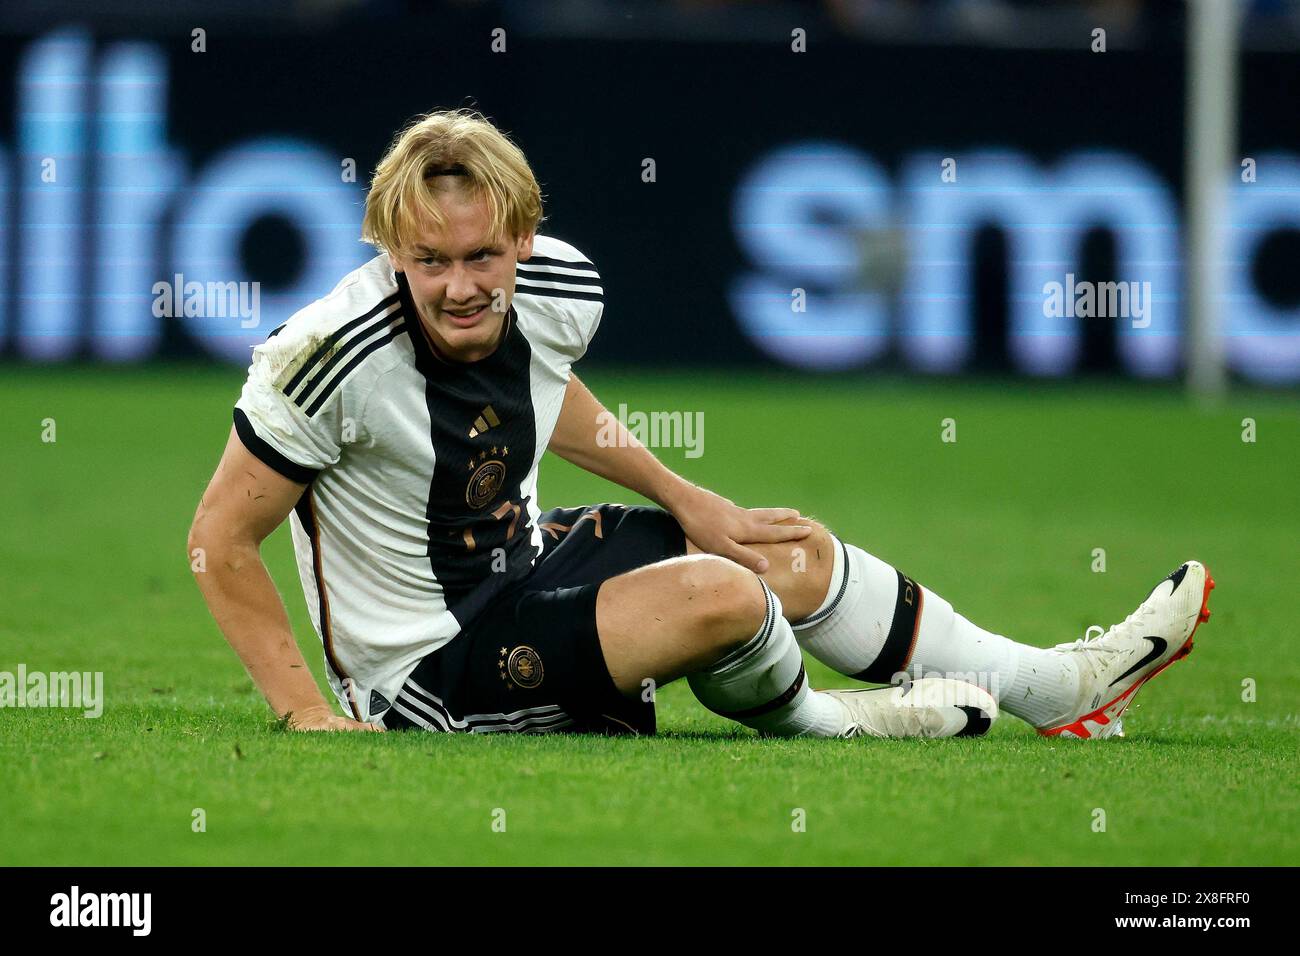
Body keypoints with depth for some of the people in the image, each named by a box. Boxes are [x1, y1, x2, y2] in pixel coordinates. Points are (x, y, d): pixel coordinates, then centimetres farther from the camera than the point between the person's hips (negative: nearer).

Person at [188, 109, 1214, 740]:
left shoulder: (560, 292, -8)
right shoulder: (332, 354, -30)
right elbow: (221, 541, -21)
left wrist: (687, 499, 14)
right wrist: (312, 718, -25)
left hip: (524, 566, 8)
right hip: (427, 673, -8)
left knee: (799, 556, 10)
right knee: (722, 597, -25)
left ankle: (1061, 688, 29)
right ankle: (820, 725, 10)